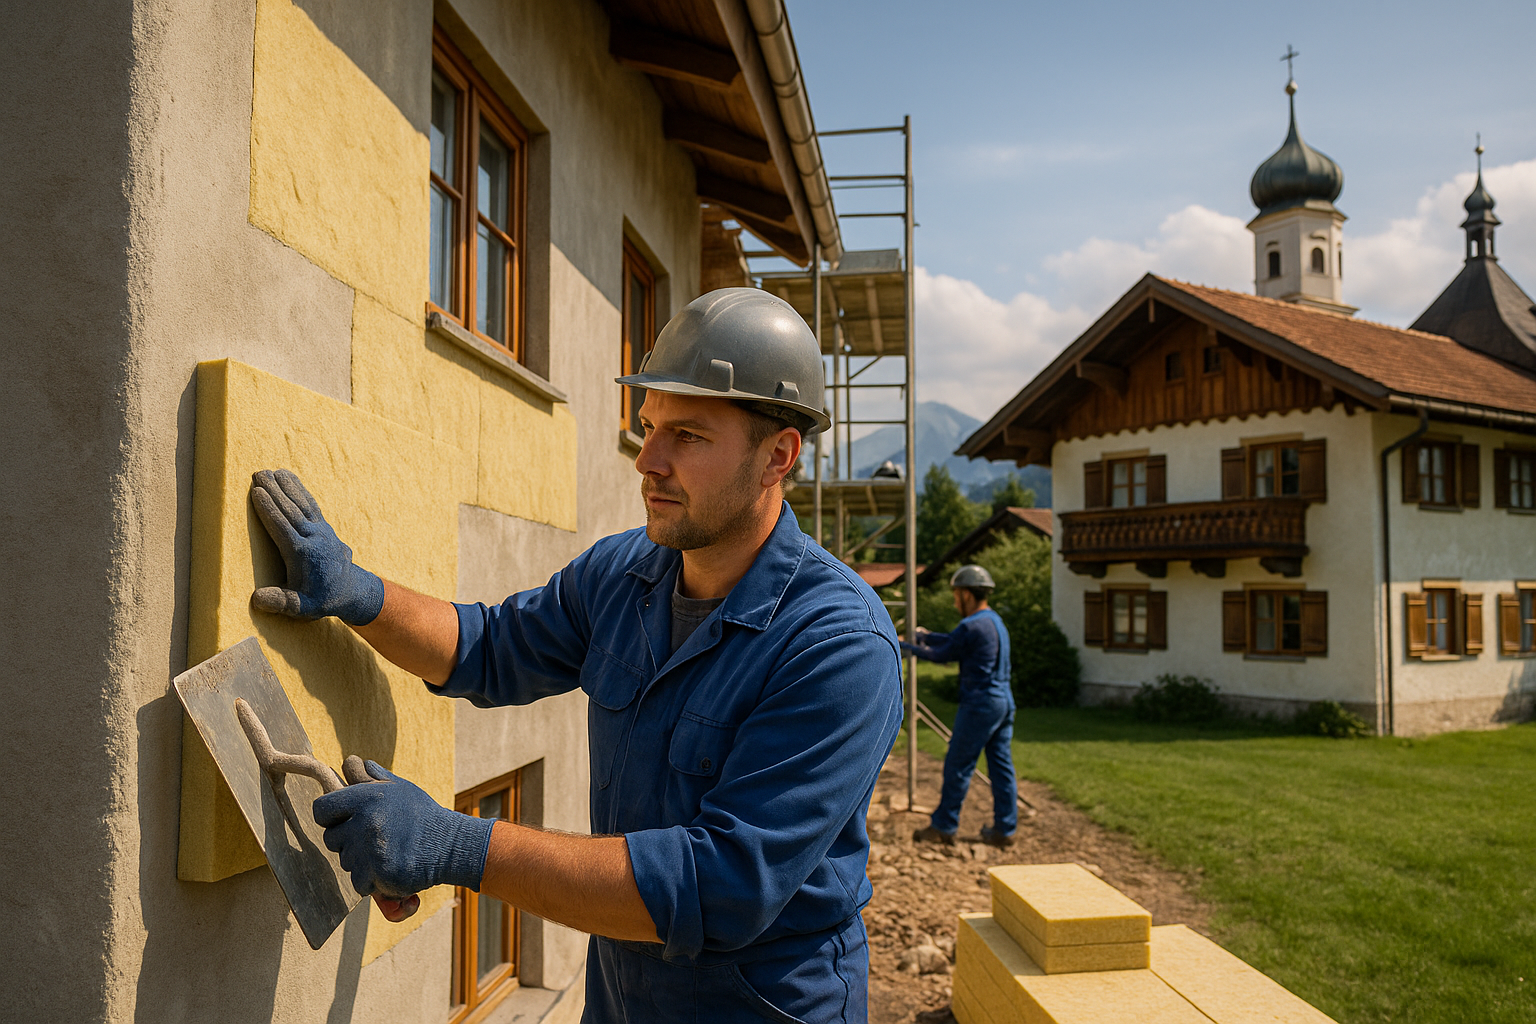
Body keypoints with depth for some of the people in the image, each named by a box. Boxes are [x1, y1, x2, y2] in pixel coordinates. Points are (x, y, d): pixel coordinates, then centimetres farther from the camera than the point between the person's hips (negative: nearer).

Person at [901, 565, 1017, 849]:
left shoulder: (972, 626, -16)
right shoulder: (995, 621, 13)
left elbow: (941, 654, -6)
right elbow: (954, 641, 22)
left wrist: (907, 647, 7)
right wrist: (926, 636, 27)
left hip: (980, 704, -9)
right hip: (1004, 701, 9)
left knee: (958, 766, 2)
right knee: (1002, 767, 10)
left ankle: (944, 826, 10)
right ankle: (1004, 830, 14)